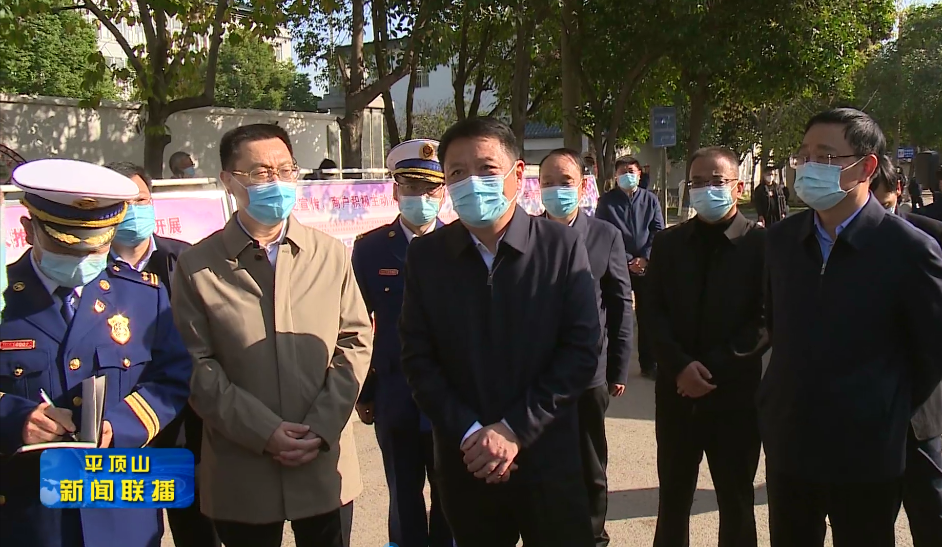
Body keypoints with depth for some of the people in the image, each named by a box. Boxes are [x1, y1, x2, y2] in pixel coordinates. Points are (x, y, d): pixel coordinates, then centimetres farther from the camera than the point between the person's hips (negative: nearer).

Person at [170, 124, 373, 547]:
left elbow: (355, 342, 3)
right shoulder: (196, 267, -2)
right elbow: (197, 366, -6)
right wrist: (264, 432, -13)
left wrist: (321, 428, -8)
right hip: (240, 476, -1)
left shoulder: (330, 254, 4)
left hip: (325, 465, 2)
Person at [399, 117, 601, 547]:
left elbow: (582, 350, -7)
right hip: (464, 462, 2)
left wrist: (515, 430, -12)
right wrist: (469, 434, -11)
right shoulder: (425, 256, 0)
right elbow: (418, 358, 0)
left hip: (548, 457, -1)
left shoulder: (561, 246, -5)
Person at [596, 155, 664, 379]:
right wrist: (627, 261, -10)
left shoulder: (650, 199, 7)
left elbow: (659, 231, 3)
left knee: (648, 316, 6)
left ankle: (649, 364, 16)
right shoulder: (606, 201, 1)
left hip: (646, 266, 2)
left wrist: (645, 258, -11)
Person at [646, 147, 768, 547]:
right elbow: (654, 313, 2)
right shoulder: (668, 243, 7)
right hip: (676, 390, 3)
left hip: (736, 392, -3)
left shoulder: (761, 244, -4)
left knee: (736, 501, 12)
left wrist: (714, 368, -15)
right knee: (673, 497, 14)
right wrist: (681, 366, -12)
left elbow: (767, 320, -9)